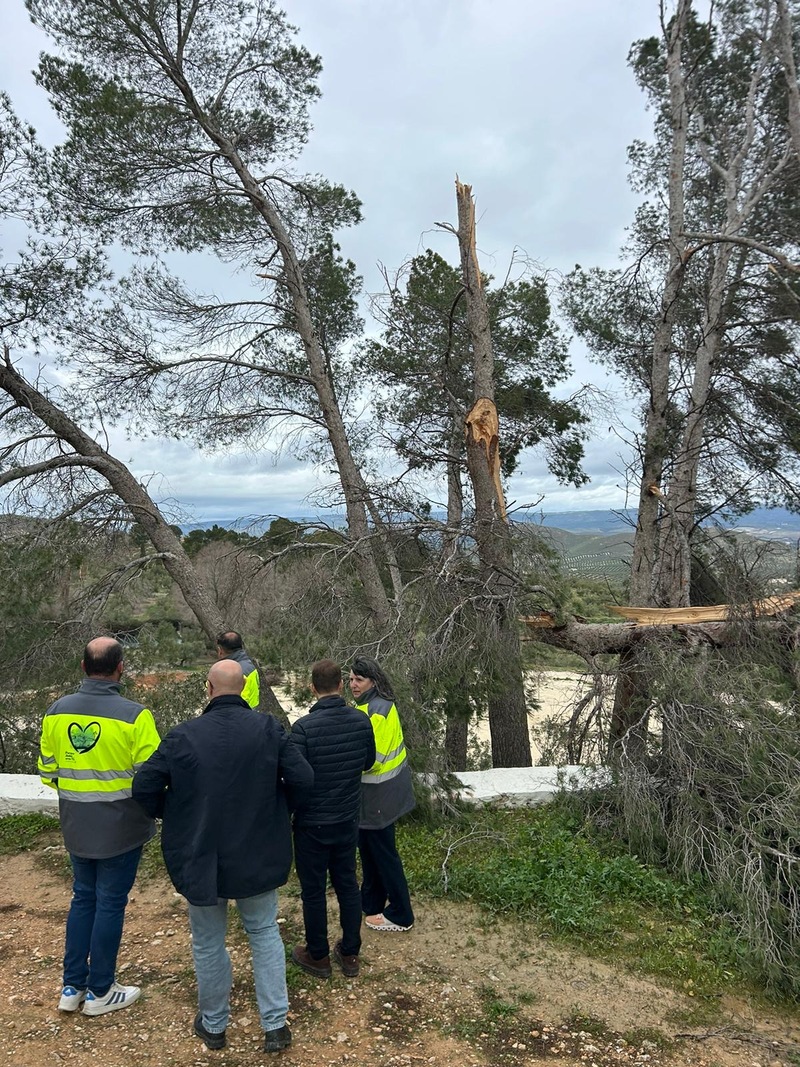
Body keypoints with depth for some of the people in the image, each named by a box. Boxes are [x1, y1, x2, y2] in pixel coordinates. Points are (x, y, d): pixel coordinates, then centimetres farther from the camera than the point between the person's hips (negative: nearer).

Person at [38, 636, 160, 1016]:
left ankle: (72, 987, 31)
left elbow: (47, 771, 3)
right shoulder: (134, 715, -22)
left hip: (76, 827, 5)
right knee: (109, 904, 10)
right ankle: (100, 992, 25)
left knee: (82, 898, 21)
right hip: (120, 828, -5)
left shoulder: (56, 711, -5)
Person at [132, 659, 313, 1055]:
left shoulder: (183, 735, -15)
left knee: (208, 943, 19)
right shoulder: (268, 728, -13)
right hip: (258, 855, 1)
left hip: (201, 857, -1)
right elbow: (302, 778, -14)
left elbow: (144, 788, -10)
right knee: (265, 933, 20)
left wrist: (173, 815, 9)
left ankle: (213, 1025, 37)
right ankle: (275, 1025, 22)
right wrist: (277, 809, 6)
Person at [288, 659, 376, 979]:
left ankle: (318, 957, 28)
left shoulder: (304, 727, -24)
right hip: (348, 820, 4)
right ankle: (350, 954, 30)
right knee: (347, 883, 18)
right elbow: (368, 762, 6)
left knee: (313, 890, 13)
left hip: (312, 823, -4)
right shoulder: (361, 721, -9)